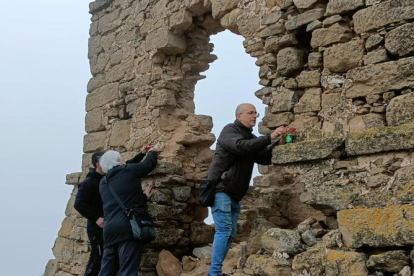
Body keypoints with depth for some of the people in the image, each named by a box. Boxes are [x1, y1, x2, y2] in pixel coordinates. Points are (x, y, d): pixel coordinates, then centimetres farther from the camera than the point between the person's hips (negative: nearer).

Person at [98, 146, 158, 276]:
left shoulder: (104, 181, 20)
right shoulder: (129, 170, 2)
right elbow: (150, 163, 17)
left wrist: (142, 154, 42)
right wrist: (152, 152, 39)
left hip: (110, 228, 7)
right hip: (129, 227, -7)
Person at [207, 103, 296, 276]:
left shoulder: (251, 138, 17)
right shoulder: (229, 130, -6)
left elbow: (265, 158, 9)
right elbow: (241, 146, -26)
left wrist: (281, 141, -5)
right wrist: (270, 137, -28)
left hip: (234, 194, 8)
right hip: (220, 189, -8)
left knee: (230, 234, 7)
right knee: (224, 230, -15)